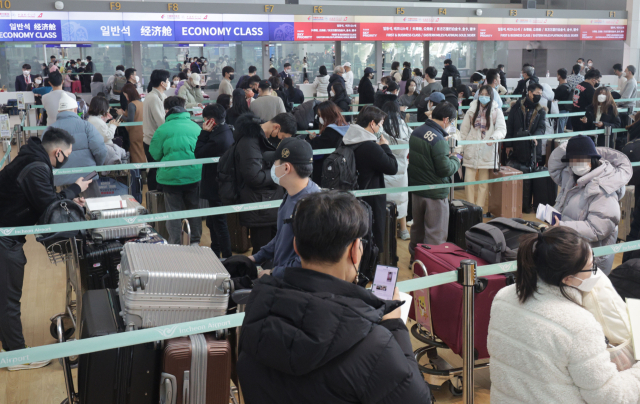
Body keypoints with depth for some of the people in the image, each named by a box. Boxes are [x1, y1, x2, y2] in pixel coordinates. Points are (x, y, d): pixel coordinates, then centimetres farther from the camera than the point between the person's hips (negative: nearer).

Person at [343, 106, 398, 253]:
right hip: (371, 200, -9)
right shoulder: (370, 147, -25)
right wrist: (385, 146, -9)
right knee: (374, 242, 3)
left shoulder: (347, 141, 3)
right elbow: (392, 168, -20)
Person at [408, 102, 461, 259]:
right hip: (435, 193, -8)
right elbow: (446, 170, -23)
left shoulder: (416, 132, 2)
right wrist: (455, 159, -3)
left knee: (417, 227, 23)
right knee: (436, 234, 3)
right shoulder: (438, 139, -23)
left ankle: (415, 257, 38)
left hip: (416, 188, 8)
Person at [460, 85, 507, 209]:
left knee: (483, 183, 4)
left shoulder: (497, 111, 1)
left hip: (487, 151, -2)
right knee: (469, 180, -2)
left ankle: (479, 209, 12)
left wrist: (493, 138, -28)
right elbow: (464, 130, 11)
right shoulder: (472, 110, 7)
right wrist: (461, 148, 7)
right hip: (471, 151, 2)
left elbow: (502, 129, -8)